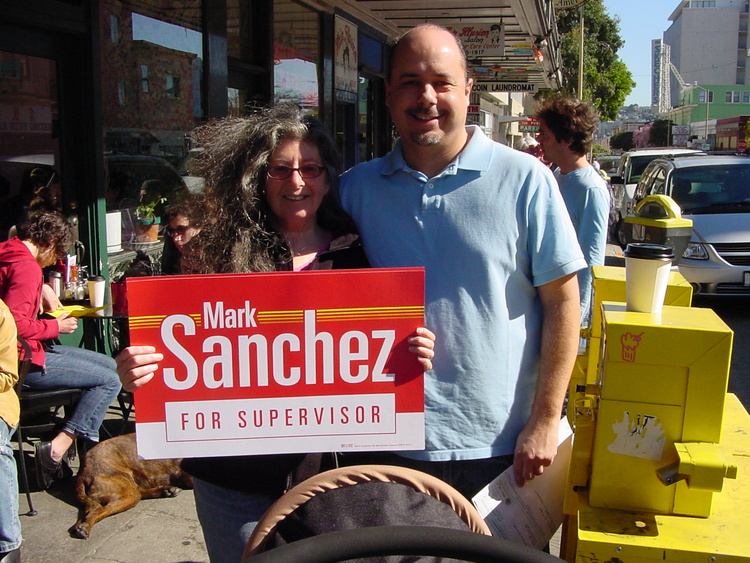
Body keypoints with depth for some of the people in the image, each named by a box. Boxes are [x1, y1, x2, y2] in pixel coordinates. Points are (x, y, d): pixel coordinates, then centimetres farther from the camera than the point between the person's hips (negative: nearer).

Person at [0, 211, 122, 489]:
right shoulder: (27, 267, -19)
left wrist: (42, 289, 20)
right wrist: (55, 327, -13)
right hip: (23, 361, -11)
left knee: (108, 365, 12)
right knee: (109, 380, -13)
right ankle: (56, 450, -16)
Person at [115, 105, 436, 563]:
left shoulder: (356, 255, 1)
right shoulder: (217, 255, -5)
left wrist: (415, 355, -14)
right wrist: (137, 371, -21)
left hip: (335, 470, 2)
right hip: (237, 480, -1)